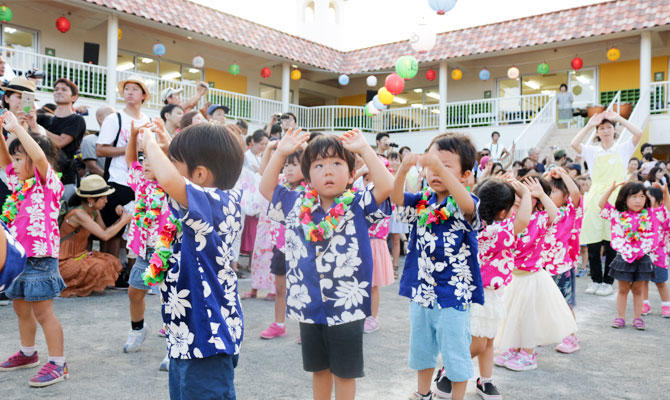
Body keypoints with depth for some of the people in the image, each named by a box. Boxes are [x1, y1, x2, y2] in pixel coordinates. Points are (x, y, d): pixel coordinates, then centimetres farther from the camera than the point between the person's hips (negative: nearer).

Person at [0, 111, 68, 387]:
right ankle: (27, 353, 38)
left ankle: (58, 364, 4)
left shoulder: (48, 182, -9)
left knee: (43, 312, -5)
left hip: (40, 258, -9)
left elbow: (40, 156, -26)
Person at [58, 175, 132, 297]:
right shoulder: (78, 214, -24)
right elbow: (104, 236, -29)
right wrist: (124, 221, -17)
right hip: (63, 262, -8)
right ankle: (65, 286, -6)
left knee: (113, 263, -7)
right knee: (98, 267, -28)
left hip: (80, 255, 9)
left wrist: (121, 218, -8)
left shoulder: (95, 212, 3)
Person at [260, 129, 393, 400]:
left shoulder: (358, 206, -7)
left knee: (345, 371, 13)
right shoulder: (296, 205, 2)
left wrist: (364, 149, -18)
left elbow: (386, 186, -21)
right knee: (318, 368, 21)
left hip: (347, 307, -3)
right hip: (307, 305, 4)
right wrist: (280, 153, 0)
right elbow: (266, 188, 10)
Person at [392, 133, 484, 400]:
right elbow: (397, 198, -15)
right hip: (420, 291, 5)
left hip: (454, 296, -5)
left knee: (455, 354, 6)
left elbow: (467, 205, -35)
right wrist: (403, 170, -36)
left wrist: (441, 168, -48)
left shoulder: (465, 205, -11)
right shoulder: (422, 201, 2)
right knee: (421, 350, 22)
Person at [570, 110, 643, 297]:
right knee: (593, 243, 2)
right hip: (596, 198, 1)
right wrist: (589, 125, -5)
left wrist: (618, 118, -5)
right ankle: (595, 279, 17)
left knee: (612, 243, 1)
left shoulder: (623, 149, 9)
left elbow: (638, 133, -9)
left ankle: (608, 281, 14)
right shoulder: (593, 151, 9)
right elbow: (574, 144, -9)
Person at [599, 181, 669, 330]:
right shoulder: (618, 214, -2)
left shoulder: (651, 214, 3)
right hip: (624, 257, -1)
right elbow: (602, 204, -5)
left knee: (638, 290, 11)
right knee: (623, 289, 10)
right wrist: (612, 187, -11)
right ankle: (620, 317, 19)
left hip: (643, 258, 1)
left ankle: (637, 318, 21)